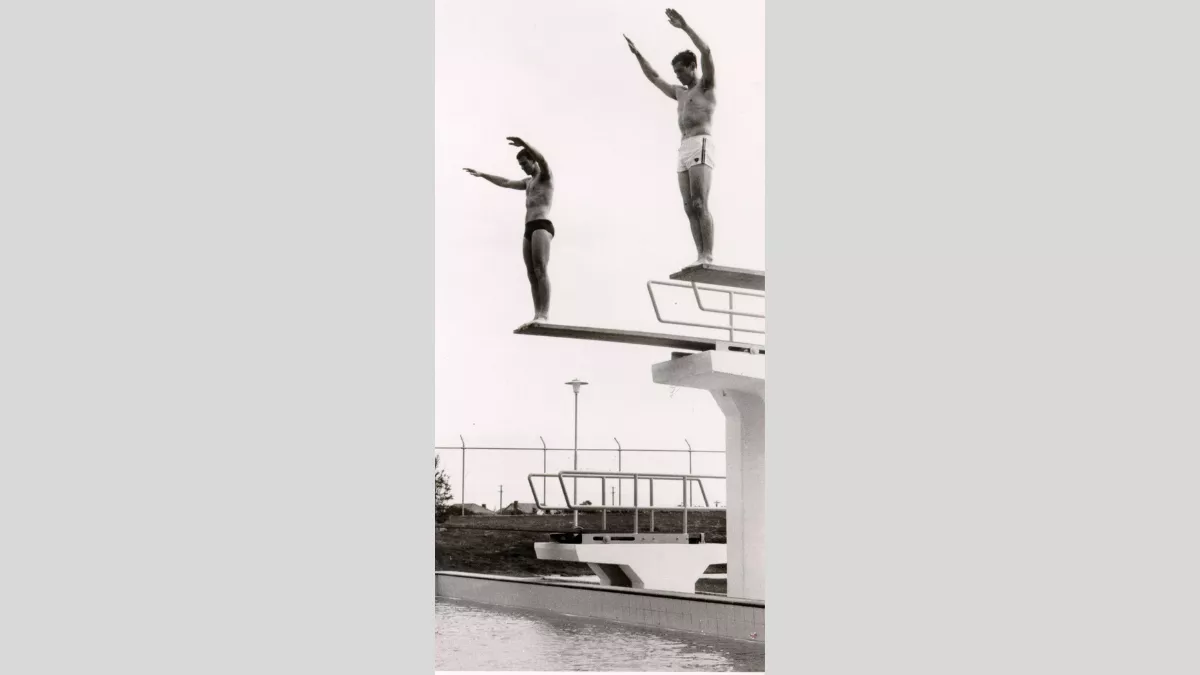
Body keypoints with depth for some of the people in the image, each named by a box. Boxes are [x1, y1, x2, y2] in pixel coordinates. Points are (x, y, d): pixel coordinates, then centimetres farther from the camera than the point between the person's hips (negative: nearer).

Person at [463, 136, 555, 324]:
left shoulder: (546, 175, 3)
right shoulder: (529, 182, 30)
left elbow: (542, 160, -20)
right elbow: (505, 183, 42)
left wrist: (524, 144, -37)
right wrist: (481, 174, 46)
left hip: (542, 227, -9)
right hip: (529, 229, 9)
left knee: (540, 270, -22)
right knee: (532, 274, -1)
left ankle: (544, 314, -31)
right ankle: (538, 316, -7)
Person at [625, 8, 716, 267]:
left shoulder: (706, 86, 8)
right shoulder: (680, 93, 30)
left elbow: (706, 52, -9)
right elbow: (654, 78, 40)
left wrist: (684, 27, -10)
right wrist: (637, 54, 37)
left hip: (700, 146, -8)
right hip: (684, 151, 8)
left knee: (699, 204, -19)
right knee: (690, 207, -3)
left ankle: (708, 257, -26)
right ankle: (701, 256, -10)